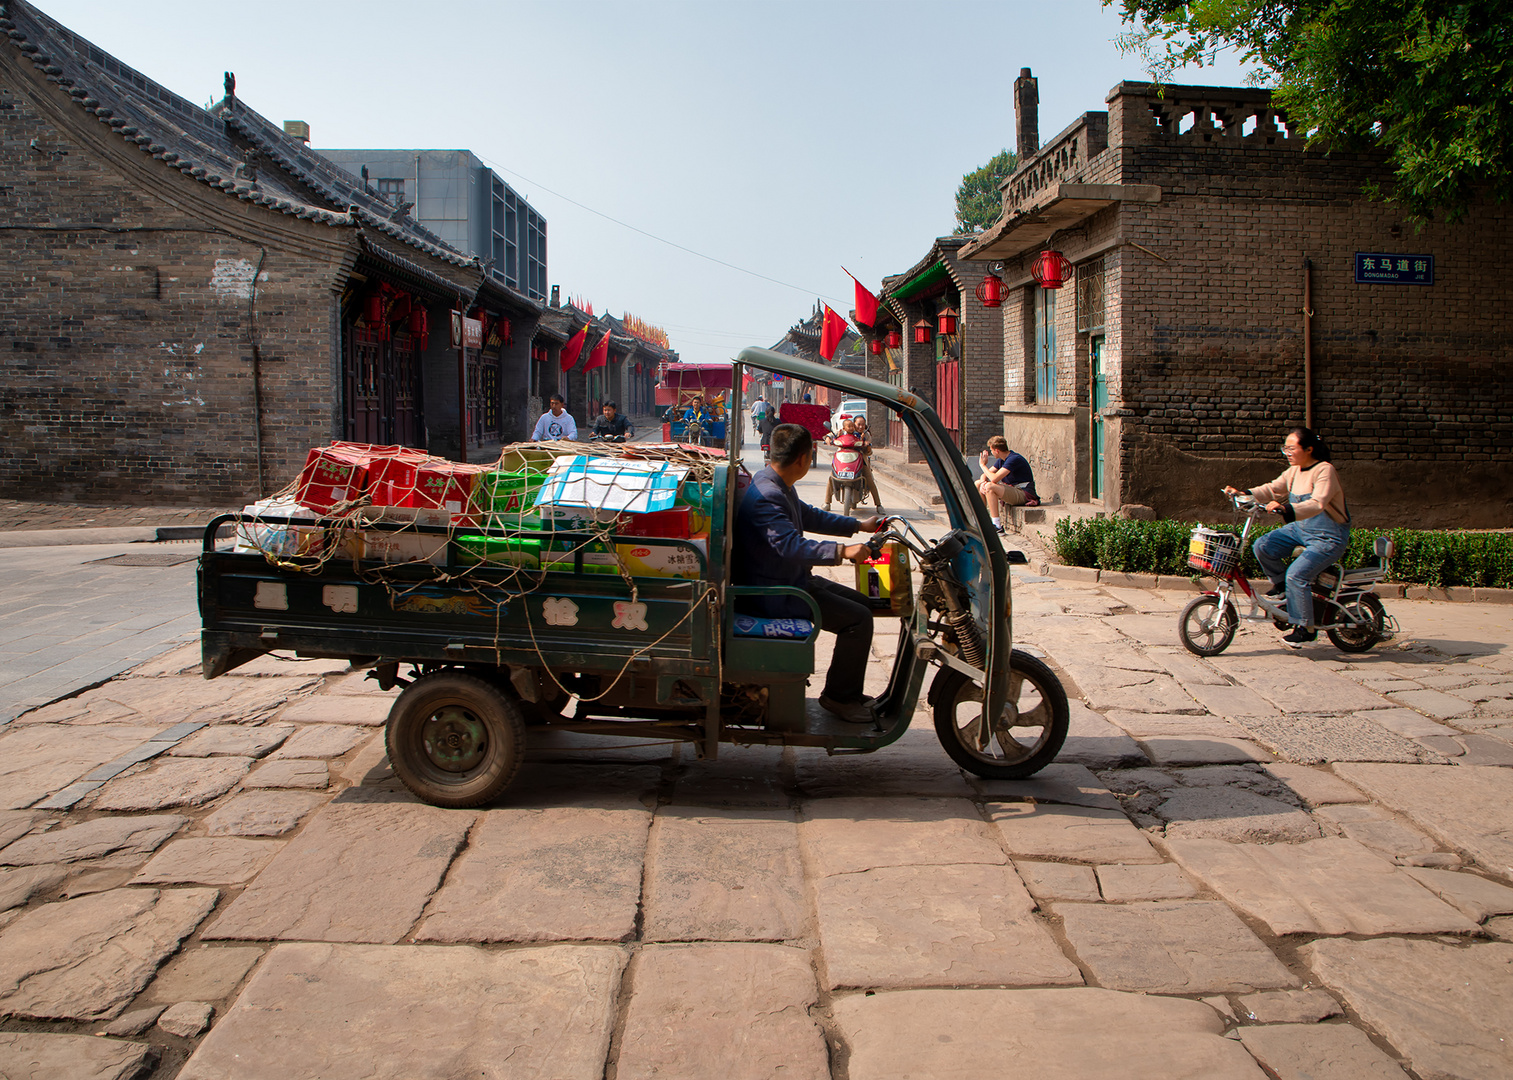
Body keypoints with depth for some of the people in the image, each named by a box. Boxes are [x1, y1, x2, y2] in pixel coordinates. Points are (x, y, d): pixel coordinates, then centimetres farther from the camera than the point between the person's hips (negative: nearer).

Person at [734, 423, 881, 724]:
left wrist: (859, 525, 25)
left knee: (861, 603, 15)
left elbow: (810, 516, 25)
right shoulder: (765, 496, -25)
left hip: (792, 580, 11)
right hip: (774, 595, -11)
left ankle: (848, 693, 20)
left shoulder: (778, 487, 10)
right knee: (858, 618, -13)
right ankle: (839, 696, 3)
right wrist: (842, 551, -41)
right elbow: (792, 545, -37)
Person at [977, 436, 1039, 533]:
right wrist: (983, 482, -14)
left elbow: (994, 478, -28)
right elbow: (986, 475, 11)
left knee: (990, 487, -31)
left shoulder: (1014, 459, -20)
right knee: (977, 484, 5)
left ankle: (997, 525, -31)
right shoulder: (1001, 460, 9)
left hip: (1024, 494, -10)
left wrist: (983, 465, -12)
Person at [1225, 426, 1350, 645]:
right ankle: (1280, 584, 16)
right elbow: (1273, 489, 4)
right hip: (1301, 528, 8)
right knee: (1263, 547, -9)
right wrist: (1244, 494, -12)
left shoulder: (1325, 471, -21)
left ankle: (1306, 629, -7)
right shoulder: (1294, 471, 4)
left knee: (1296, 575, -22)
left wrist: (1286, 509, -50)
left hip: (1329, 537, -8)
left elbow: (1317, 504, -35)